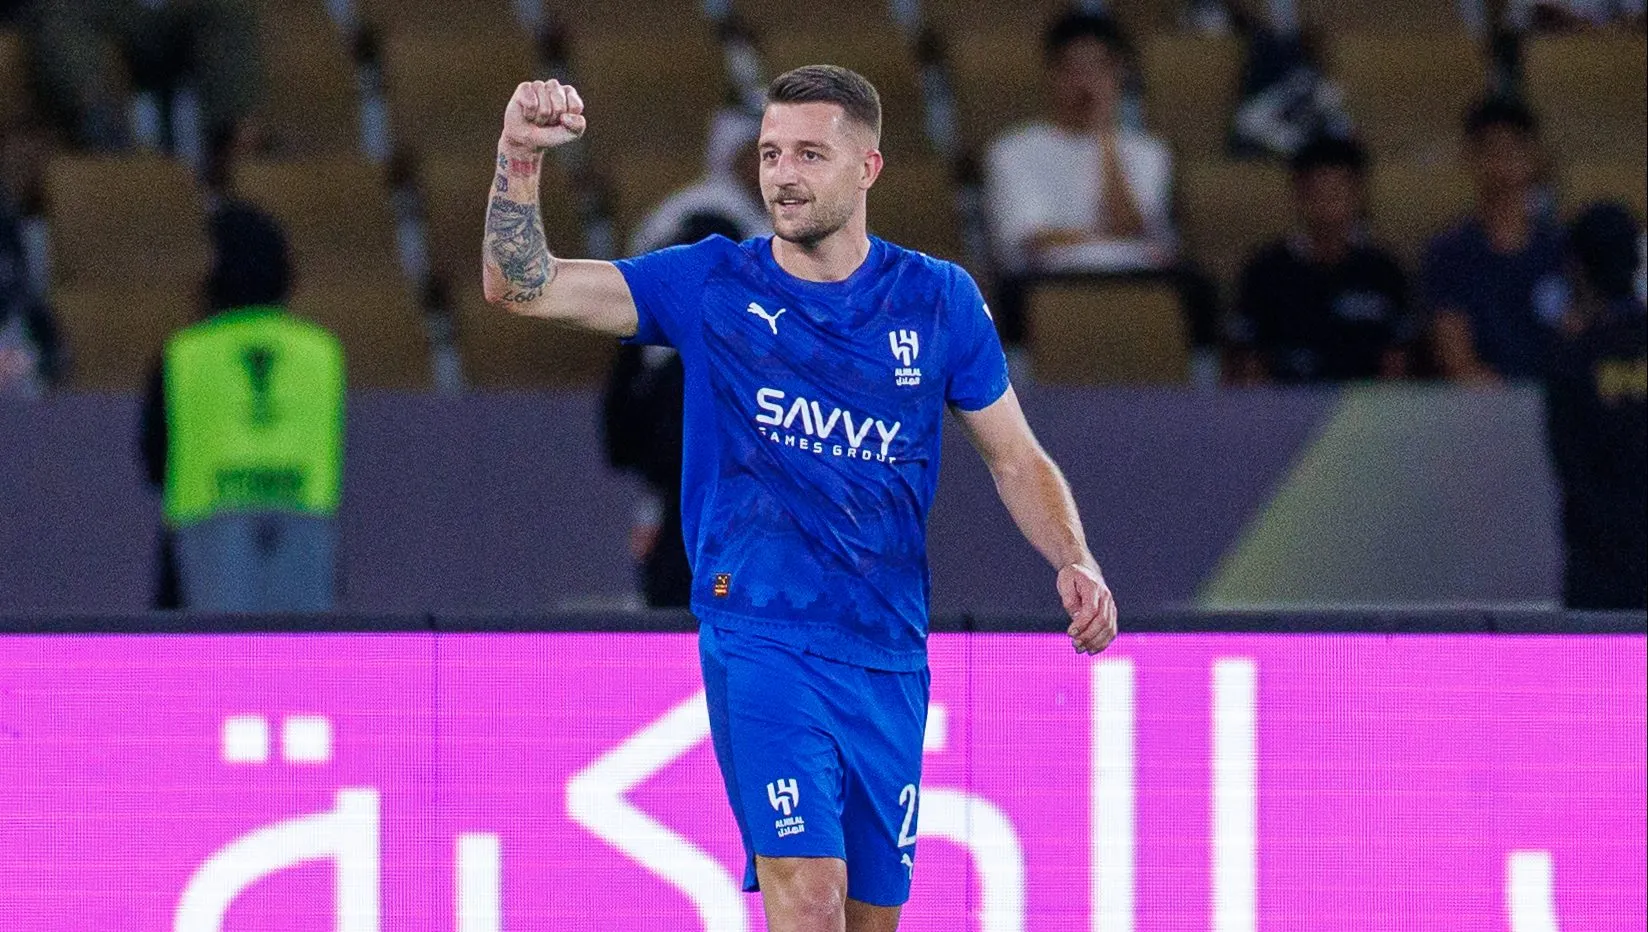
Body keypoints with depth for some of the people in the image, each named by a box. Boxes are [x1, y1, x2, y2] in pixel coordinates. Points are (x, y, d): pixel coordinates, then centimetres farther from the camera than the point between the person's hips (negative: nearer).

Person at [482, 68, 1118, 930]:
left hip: (888, 656, 3)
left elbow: (1015, 458, 12)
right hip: (758, 640, -3)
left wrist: (1075, 563, -6)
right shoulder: (713, 286, 0)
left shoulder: (938, 301, 4)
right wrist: (519, 156, -21)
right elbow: (521, 287, -5)